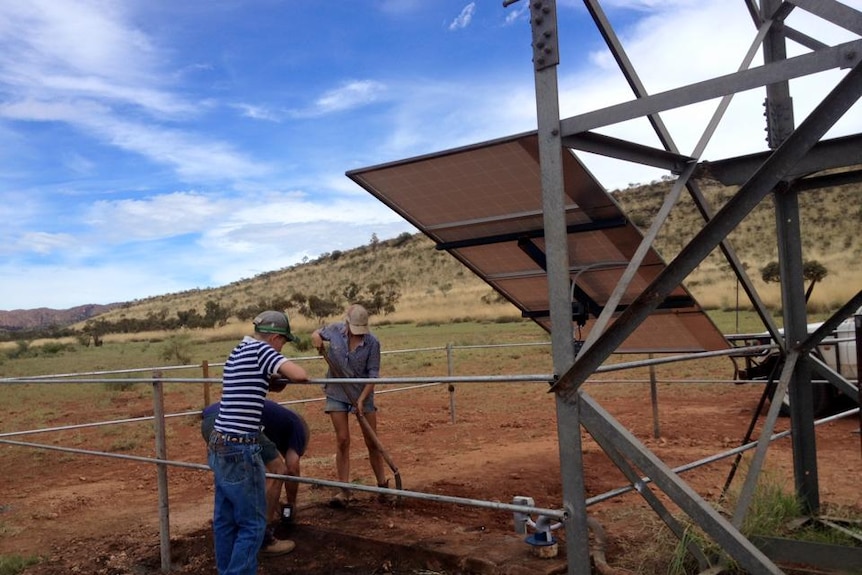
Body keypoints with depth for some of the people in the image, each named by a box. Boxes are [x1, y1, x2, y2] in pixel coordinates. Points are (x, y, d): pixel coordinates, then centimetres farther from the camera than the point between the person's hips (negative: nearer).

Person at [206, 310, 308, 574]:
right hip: (239, 451, -9)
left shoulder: (238, 352, 13)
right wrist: (285, 373, 0)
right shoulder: (260, 350, -12)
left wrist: (273, 379, 5)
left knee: (225, 520, 17)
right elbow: (300, 375, -20)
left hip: (220, 446, 9)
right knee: (252, 523, 1)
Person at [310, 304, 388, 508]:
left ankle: (383, 485, 19)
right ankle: (344, 490, 5)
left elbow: (373, 375, -13)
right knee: (342, 440, -1)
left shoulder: (372, 343, -16)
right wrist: (316, 338, -12)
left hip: (363, 394, -1)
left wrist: (362, 399, -22)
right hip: (337, 393, 1)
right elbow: (316, 333, 12)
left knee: (372, 441, 5)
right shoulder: (335, 330, -9)